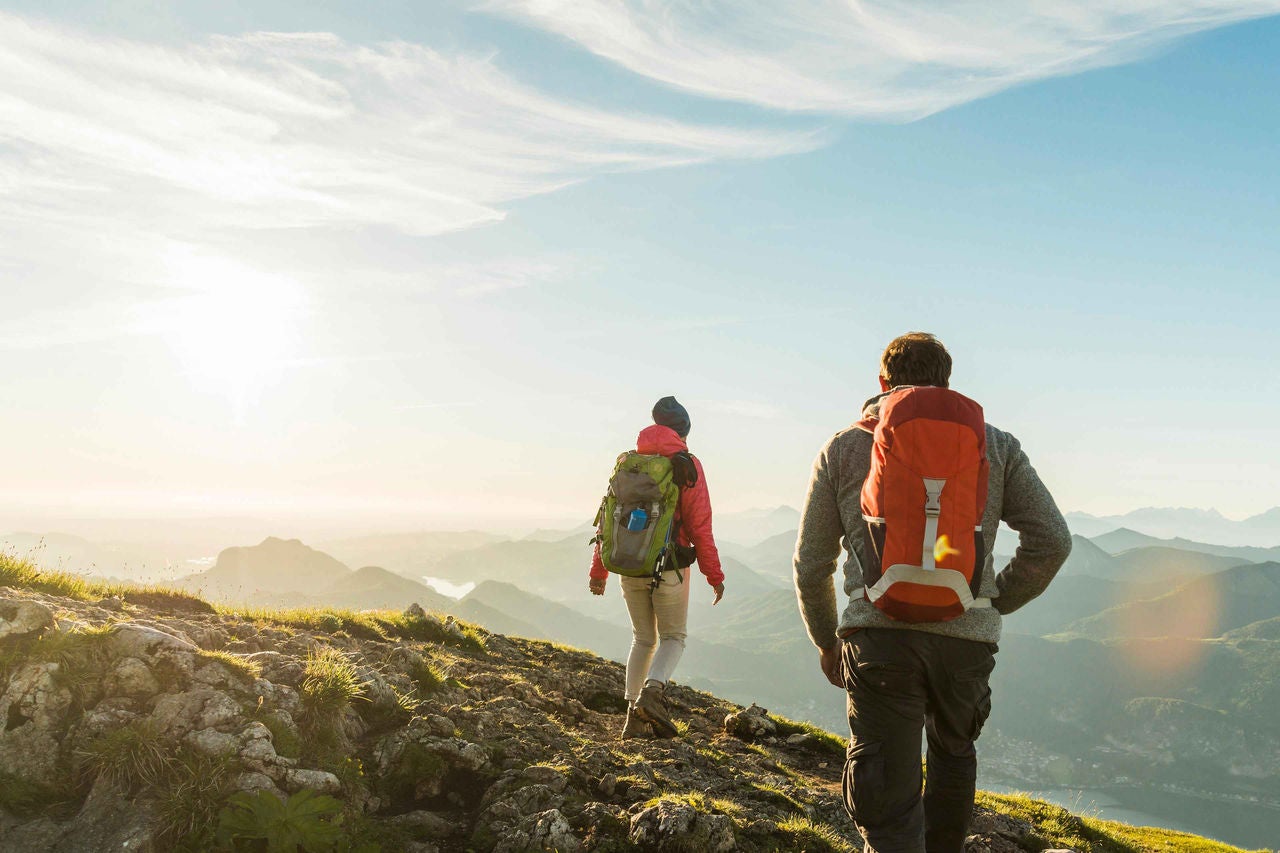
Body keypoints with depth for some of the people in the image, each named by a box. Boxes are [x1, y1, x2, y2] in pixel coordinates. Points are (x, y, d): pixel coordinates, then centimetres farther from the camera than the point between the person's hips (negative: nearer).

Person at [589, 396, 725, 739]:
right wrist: (714, 575, -1)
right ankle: (652, 692, -15)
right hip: (669, 567, -4)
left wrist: (598, 570, 16)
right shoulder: (686, 465, -5)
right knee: (673, 637, 11)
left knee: (643, 639, 17)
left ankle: (634, 717, 13)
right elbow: (699, 526, -8)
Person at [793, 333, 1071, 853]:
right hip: (968, 637, 2)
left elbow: (811, 565, 10)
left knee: (886, 803, 2)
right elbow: (1052, 540, 6)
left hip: (878, 634, -2)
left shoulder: (842, 449, 10)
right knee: (954, 753, 30)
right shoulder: (995, 445, 12)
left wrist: (826, 641, 24)